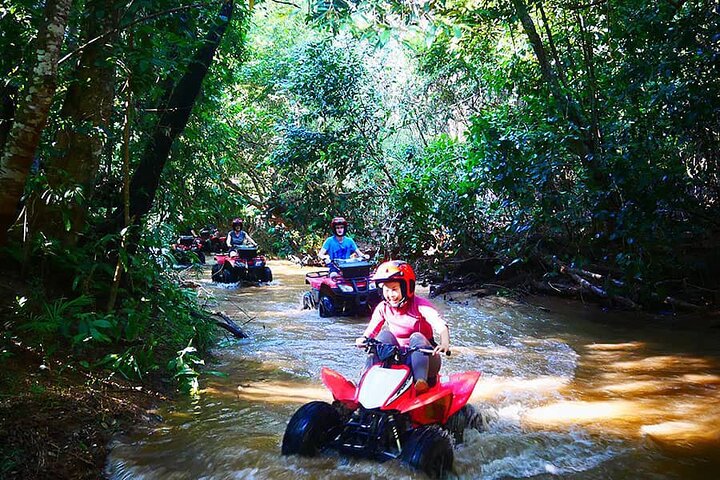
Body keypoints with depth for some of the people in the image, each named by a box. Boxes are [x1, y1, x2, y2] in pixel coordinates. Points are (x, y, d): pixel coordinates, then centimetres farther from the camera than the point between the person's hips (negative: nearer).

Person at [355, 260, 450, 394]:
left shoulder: (420, 305, -15)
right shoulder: (383, 308, -1)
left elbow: (441, 327, -29)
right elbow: (370, 331, -5)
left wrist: (445, 343, -49)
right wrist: (363, 340, -29)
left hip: (421, 354, -3)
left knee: (416, 337, -32)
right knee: (385, 334, -21)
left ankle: (421, 381, -48)